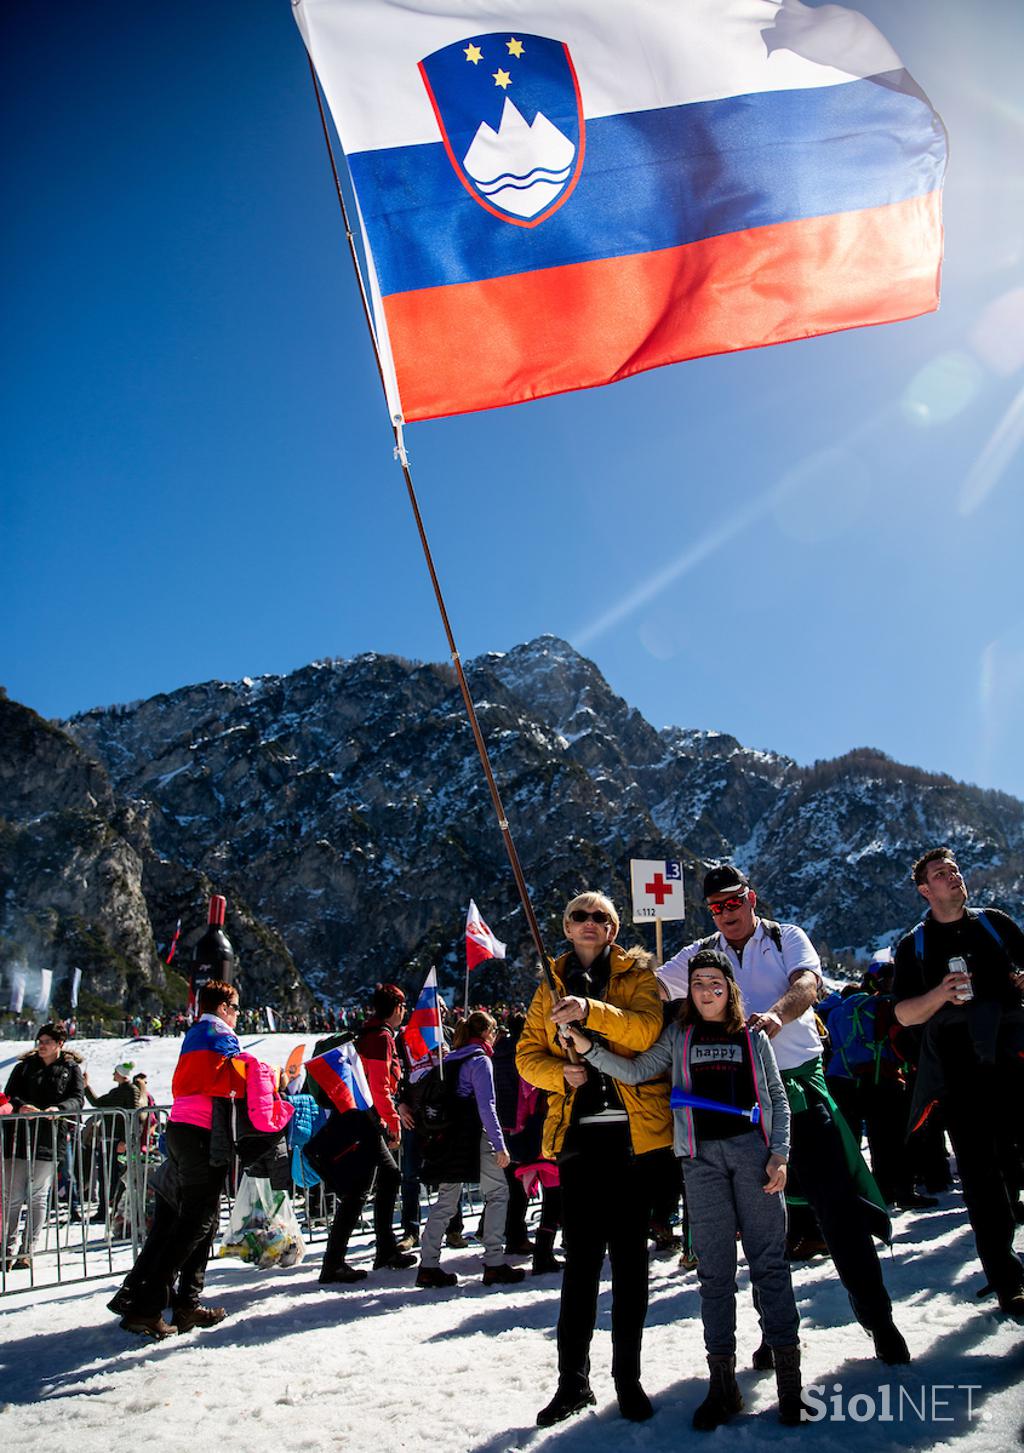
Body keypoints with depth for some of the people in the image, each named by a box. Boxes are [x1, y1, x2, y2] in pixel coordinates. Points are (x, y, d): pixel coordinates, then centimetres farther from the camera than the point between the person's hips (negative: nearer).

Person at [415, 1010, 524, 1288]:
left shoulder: (451, 1059, 16)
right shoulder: (480, 1060, -7)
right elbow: (486, 1106, -15)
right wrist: (500, 1145, -16)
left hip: (448, 1136, 8)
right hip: (473, 1136, -8)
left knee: (446, 1200, 12)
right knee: (498, 1192, 1)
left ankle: (428, 1266, 9)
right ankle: (494, 1265, -2)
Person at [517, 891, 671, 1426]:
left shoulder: (637, 974, 5)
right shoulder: (552, 988, 13)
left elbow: (647, 1029, -13)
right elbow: (528, 1054, 11)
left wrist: (592, 1011, -28)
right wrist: (559, 1074, -10)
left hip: (633, 1127, -2)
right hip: (577, 1129, 2)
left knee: (629, 1255, 5)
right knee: (581, 1256, 3)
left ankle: (628, 1376, 18)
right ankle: (573, 1380, 14)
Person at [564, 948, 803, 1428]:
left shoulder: (754, 1037, 12)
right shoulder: (677, 1037, 13)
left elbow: (778, 1099, 11)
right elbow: (636, 1072, 3)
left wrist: (780, 1154, -1)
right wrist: (586, 1047, -9)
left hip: (753, 1149, 0)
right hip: (702, 1156, 1)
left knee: (769, 1261, -1)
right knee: (714, 1270, 4)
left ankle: (788, 1371, 7)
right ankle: (722, 1380, 12)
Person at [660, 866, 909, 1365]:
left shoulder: (787, 938, 1)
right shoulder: (698, 956, 8)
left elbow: (807, 983, -17)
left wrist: (777, 1013, -39)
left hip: (800, 1083, -2)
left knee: (837, 1202, -2)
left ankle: (877, 1318, 13)